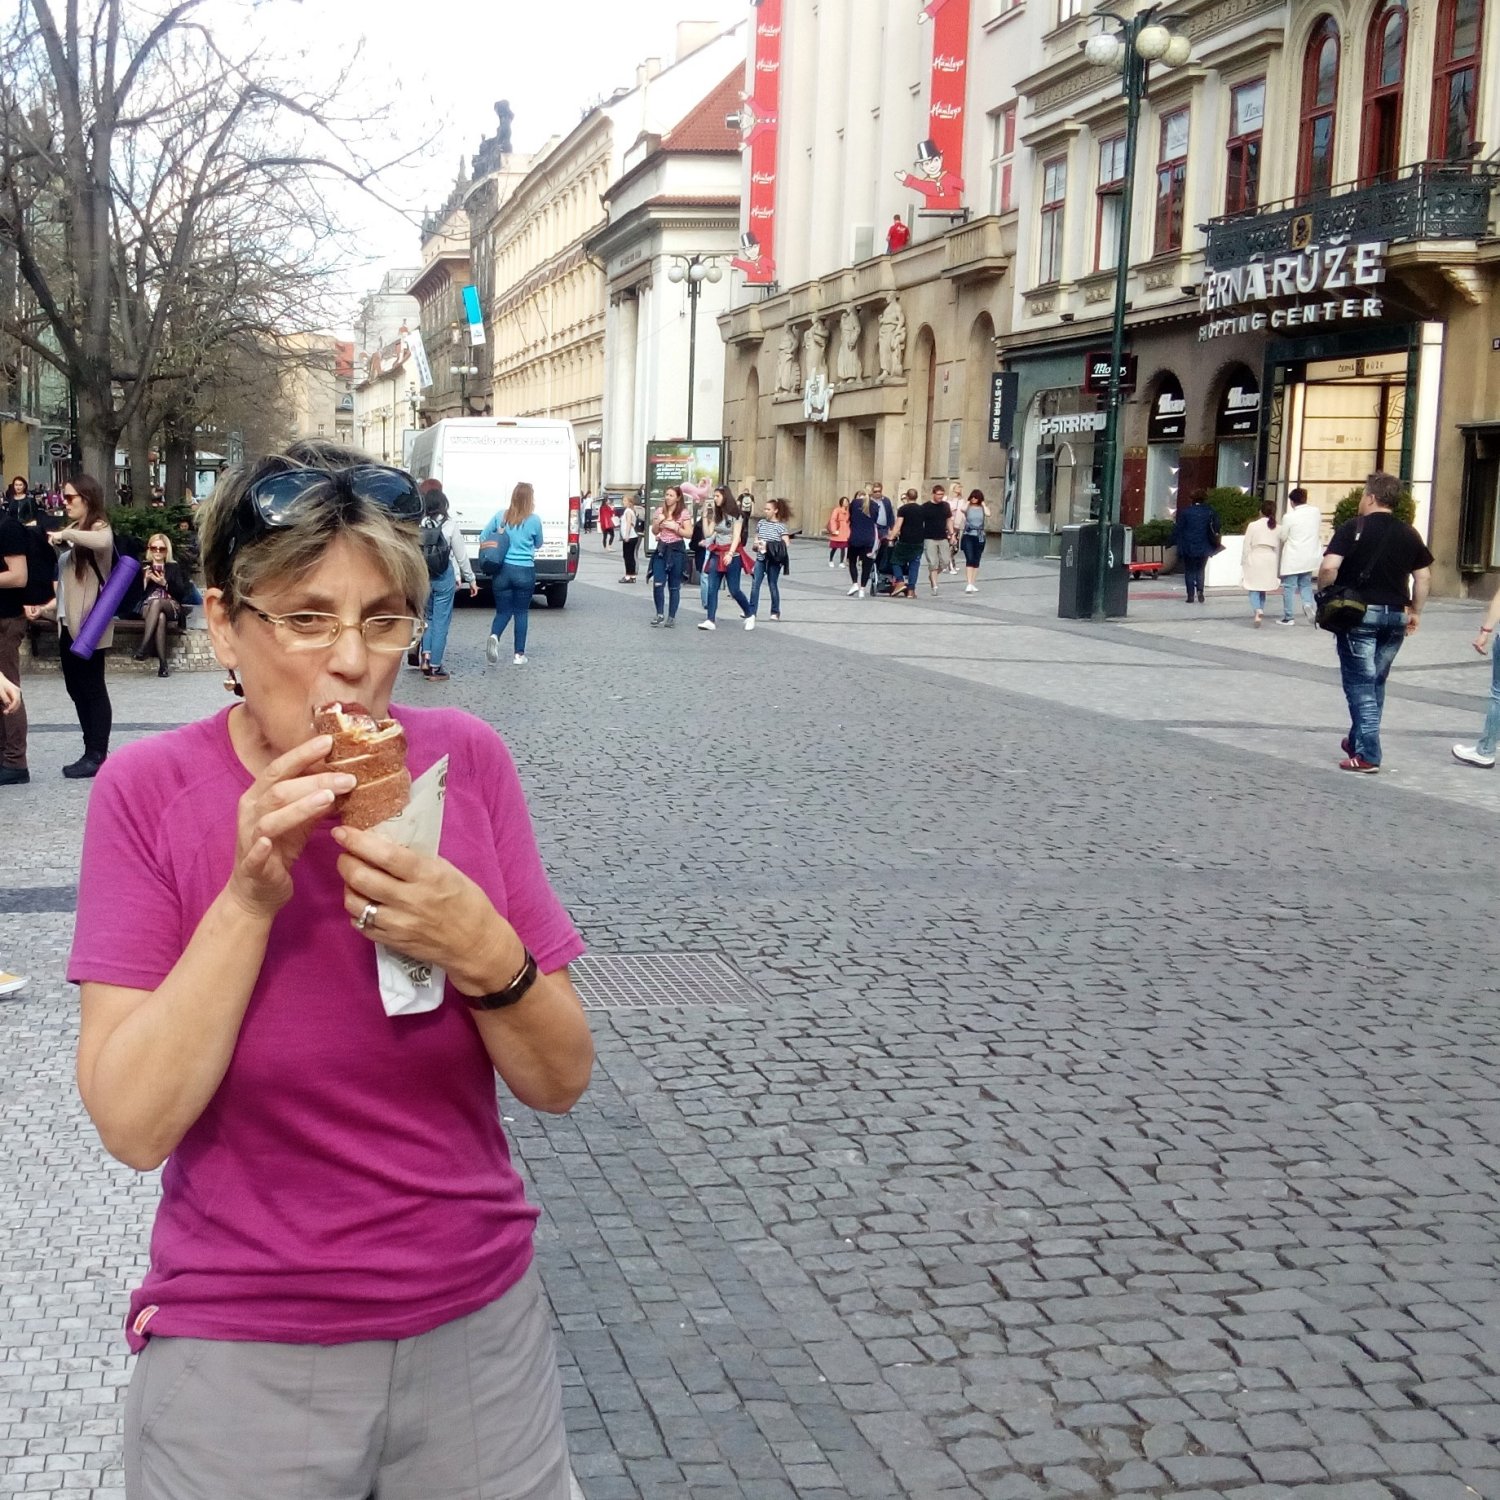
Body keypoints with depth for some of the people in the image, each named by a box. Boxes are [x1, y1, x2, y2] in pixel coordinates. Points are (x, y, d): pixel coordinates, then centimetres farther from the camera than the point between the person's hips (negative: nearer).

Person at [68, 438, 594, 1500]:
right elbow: (134, 1124, -18)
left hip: (478, 1326, 2)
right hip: (238, 1352, -2)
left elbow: (561, 1081, -6)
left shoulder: (467, 762, -7)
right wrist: (251, 896, -26)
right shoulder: (150, 792, -11)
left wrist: (484, 951, -25)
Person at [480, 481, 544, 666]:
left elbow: (483, 538, 5)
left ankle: (494, 636, -19)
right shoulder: (534, 520, -7)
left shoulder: (500, 517, 0)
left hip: (503, 570, 2)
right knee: (521, 612, 11)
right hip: (525, 571, -2)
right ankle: (519, 654, 10)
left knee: (503, 611, 11)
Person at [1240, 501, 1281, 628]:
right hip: (1270, 561, 3)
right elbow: (1278, 549, 7)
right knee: (1263, 589, 15)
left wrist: (1244, 563, 6)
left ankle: (1258, 610, -23)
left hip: (1255, 559, -3)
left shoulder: (1253, 525, -7)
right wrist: (1278, 570, 14)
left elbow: (1246, 546, -4)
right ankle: (1260, 611, 16)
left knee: (1254, 588, -1)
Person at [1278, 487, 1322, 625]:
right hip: (1310, 557, 5)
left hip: (1292, 558, -5)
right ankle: (1308, 603, -8)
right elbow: (1320, 533, 9)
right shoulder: (1316, 512, -1)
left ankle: (1288, 617, 7)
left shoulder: (1289, 517, -15)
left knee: (1289, 587, 5)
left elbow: (1283, 538, -6)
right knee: (1306, 584, 19)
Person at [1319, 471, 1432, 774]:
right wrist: (1415, 611, 19)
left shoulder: (1352, 528, -7)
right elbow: (1423, 576, 9)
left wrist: (1323, 595, -1)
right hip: (1395, 615, 5)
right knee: (1375, 683, 18)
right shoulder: (1409, 534, 8)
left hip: (1359, 613, -5)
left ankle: (1366, 756, -6)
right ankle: (1358, 742, 29)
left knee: (1360, 684, -1)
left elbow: (1329, 567, -17)